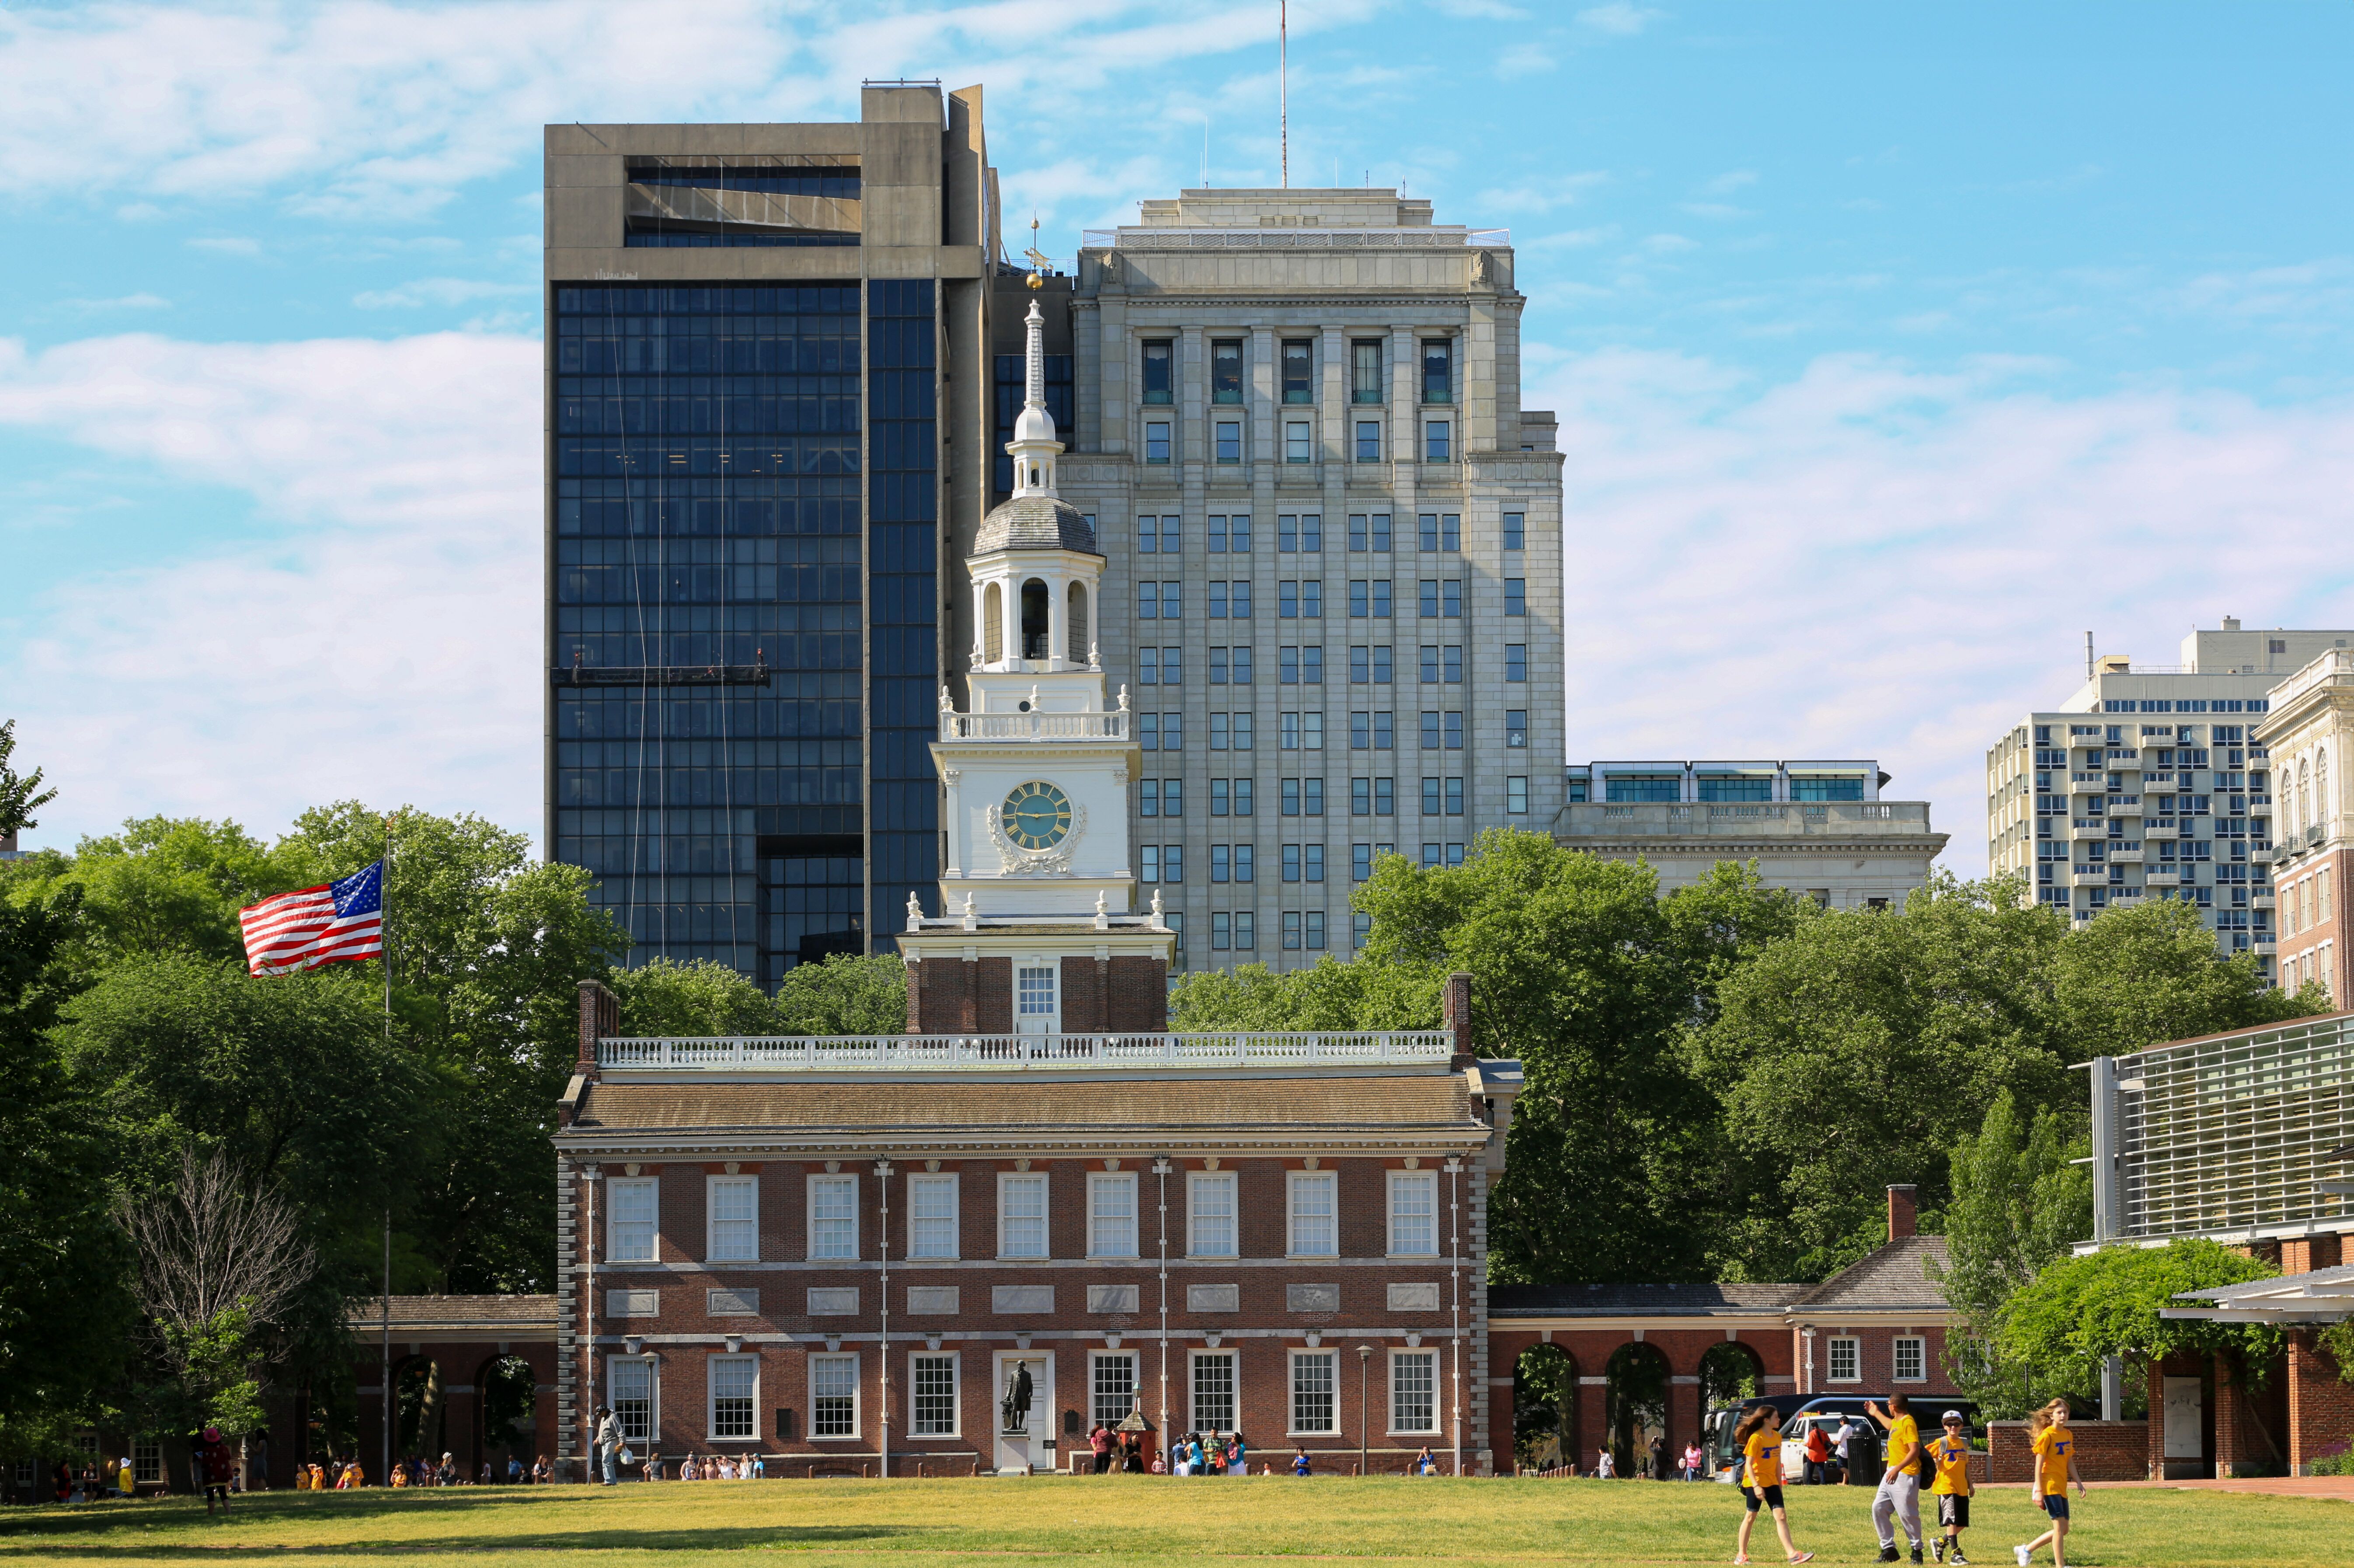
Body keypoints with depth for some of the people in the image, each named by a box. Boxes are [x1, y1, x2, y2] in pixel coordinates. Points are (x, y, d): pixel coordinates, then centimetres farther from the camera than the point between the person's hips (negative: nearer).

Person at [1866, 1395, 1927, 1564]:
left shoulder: (1908, 1423, -15)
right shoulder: (1897, 1422, 15)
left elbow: (1915, 1451, -24)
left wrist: (1897, 1469, -29)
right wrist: (1876, 1414, 52)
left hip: (1905, 1475, -10)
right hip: (1891, 1473, 10)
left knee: (1907, 1514, -6)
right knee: (1878, 1508, 6)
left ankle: (1917, 1551, 8)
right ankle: (1889, 1549, 11)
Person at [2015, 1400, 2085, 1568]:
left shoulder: (2068, 1435, 13)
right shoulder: (2047, 1435, -11)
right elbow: (2039, 1464, -12)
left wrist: (2079, 1482, 13)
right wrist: (2039, 1490, -16)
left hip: (2061, 1488, 8)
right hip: (2050, 1485, -8)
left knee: (2063, 1529, 9)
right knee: (2060, 1525, -12)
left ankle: (2026, 1550, 21)